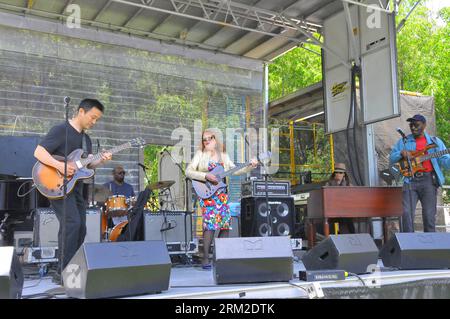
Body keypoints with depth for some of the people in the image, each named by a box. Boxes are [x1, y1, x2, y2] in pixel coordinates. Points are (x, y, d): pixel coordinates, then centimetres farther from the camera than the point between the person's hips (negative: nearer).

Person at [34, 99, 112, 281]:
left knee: (80, 229, 8)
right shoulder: (60, 130, -9)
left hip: (76, 187, 9)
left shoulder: (86, 138, 17)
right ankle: (63, 272, -16)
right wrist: (60, 166, -28)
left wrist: (100, 161, -4)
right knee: (72, 223, -21)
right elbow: (38, 152, -17)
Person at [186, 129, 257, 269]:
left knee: (226, 223, -1)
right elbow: (188, 172, -7)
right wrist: (206, 176, -18)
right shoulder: (200, 154, 1)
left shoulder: (223, 155, 13)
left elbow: (235, 171, 15)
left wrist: (250, 167, 4)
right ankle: (205, 258, -8)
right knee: (210, 222, -16)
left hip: (221, 193, 5)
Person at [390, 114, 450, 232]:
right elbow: (391, 158, 12)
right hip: (410, 180, 0)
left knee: (429, 216, 1)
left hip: (429, 180, 0)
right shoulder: (403, 141, 16)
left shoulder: (435, 141, 13)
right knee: (407, 214, -10)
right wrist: (402, 153, -8)